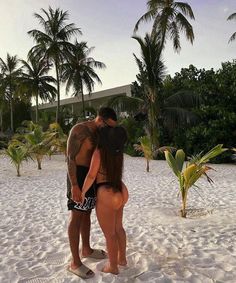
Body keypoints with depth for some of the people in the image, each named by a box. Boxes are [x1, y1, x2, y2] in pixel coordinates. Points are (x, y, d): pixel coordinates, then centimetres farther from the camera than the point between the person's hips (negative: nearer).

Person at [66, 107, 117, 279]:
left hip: (92, 176, 9)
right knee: (76, 217, -4)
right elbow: (70, 157, -19)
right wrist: (74, 185, -24)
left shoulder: (98, 134, 10)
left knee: (87, 214, 18)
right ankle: (75, 263, 5)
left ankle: (86, 249, 34)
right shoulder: (79, 130, -16)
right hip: (79, 176, -8)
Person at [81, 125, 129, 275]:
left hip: (107, 195, -8)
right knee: (118, 228, 25)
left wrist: (82, 192, -4)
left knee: (109, 234, 11)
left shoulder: (99, 151, -18)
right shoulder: (117, 152, 3)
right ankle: (122, 258, 42)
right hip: (120, 192, 8)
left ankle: (113, 267, 29)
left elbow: (91, 176, -18)